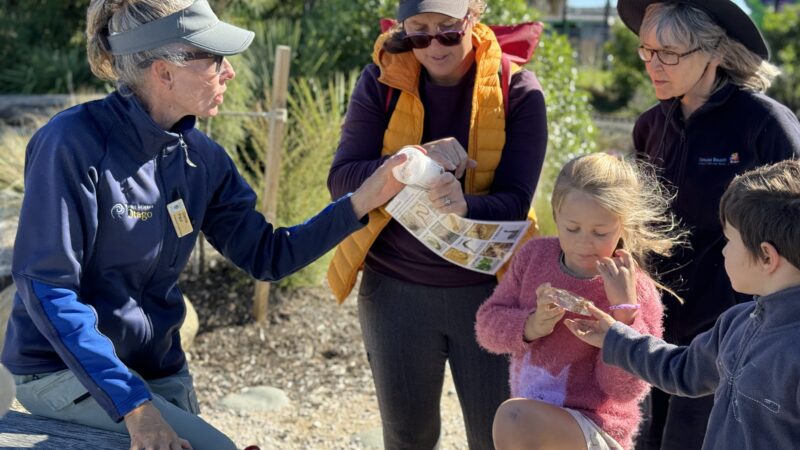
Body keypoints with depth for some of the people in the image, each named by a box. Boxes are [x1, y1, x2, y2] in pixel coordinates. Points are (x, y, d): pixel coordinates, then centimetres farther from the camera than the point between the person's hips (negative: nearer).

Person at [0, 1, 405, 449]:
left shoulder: (201, 157, 0)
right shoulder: (76, 142, -20)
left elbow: (268, 255, 5)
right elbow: (46, 288, -22)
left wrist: (362, 201, -8)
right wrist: (134, 407, -27)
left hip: (160, 369, 7)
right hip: (66, 369, -7)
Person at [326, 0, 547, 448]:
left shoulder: (518, 91, -9)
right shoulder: (382, 80, -5)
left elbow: (515, 202, -15)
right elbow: (342, 181, -12)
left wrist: (465, 205, -37)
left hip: (488, 290, -1)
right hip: (396, 290, 2)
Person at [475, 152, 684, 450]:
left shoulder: (634, 290, -16)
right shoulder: (535, 255, -2)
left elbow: (625, 389, -19)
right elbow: (488, 324, -1)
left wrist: (624, 308, -29)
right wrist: (531, 326, -21)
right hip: (535, 426, 6)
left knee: (514, 418, -33)